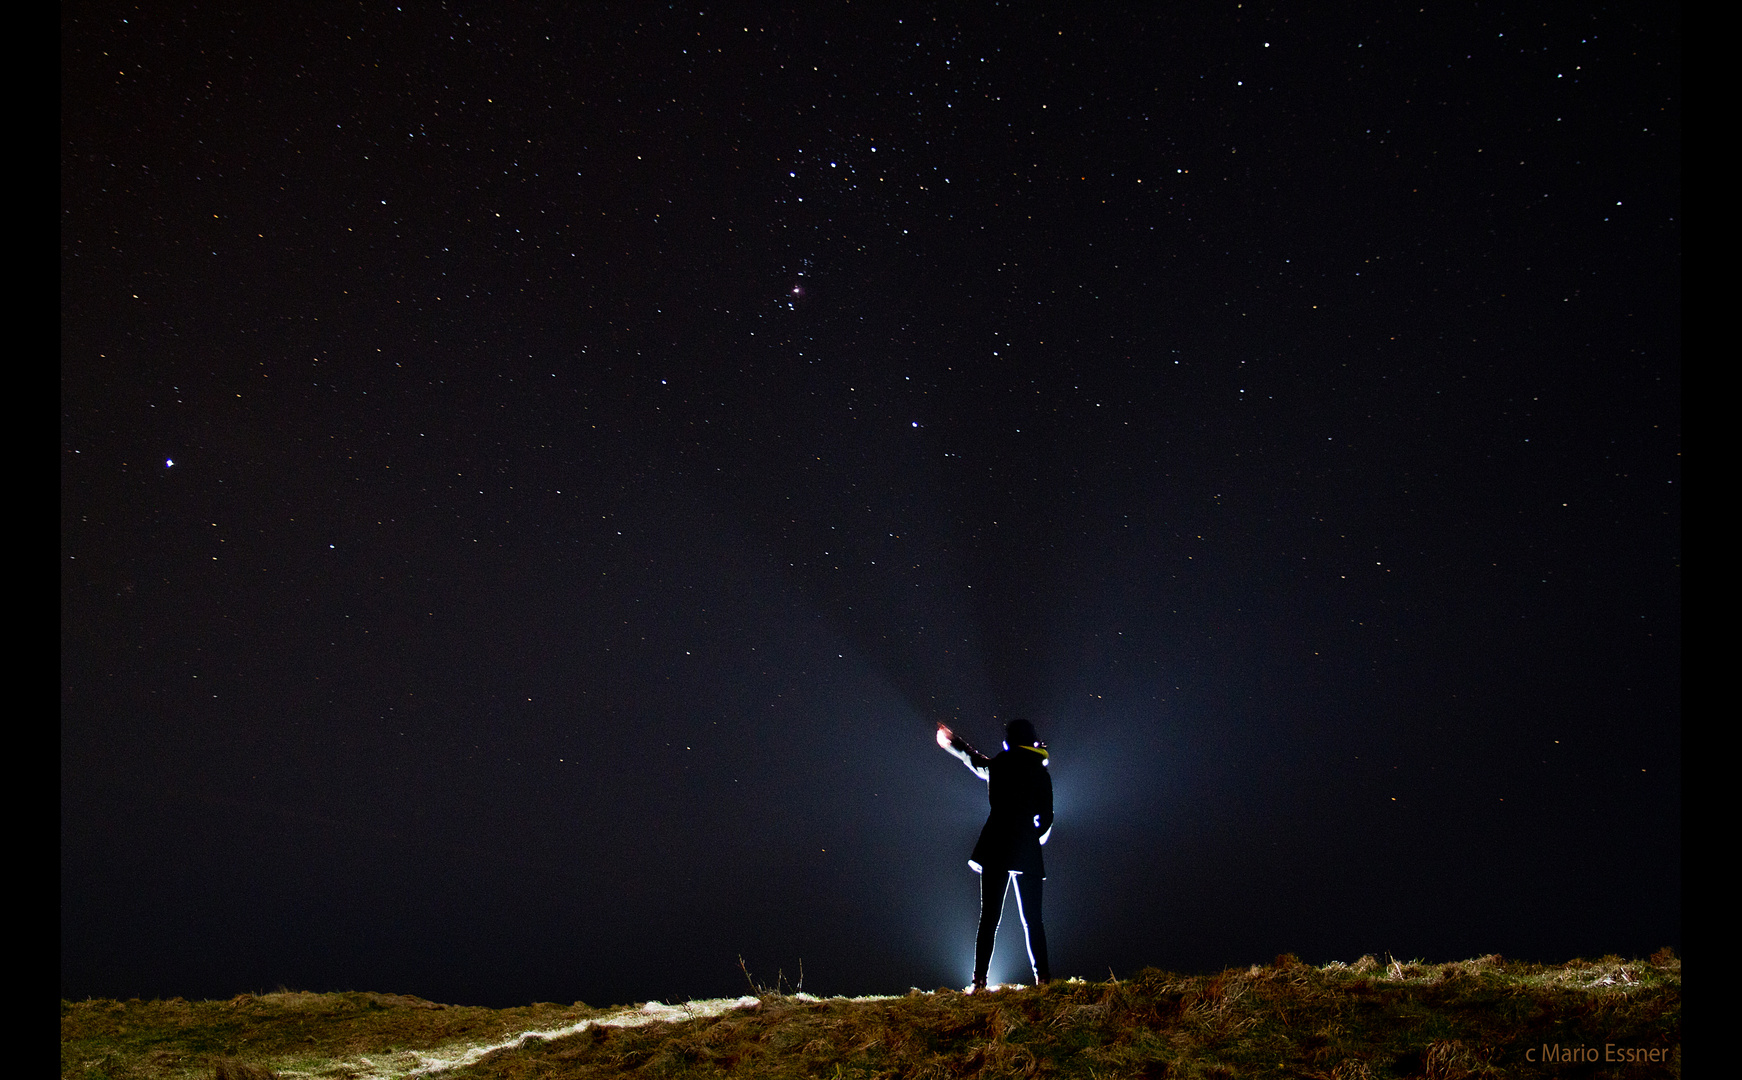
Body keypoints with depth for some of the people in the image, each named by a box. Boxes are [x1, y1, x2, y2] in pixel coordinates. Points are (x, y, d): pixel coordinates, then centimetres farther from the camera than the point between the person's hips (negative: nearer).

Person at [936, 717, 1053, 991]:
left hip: (996, 845, 0)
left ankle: (979, 979, -4)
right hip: (1027, 850, 1)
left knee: (989, 917, 1)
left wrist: (948, 739, 45)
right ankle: (1043, 976, 3)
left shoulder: (998, 766, 6)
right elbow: (1046, 818, 4)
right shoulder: (1041, 773, 5)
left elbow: (971, 758, 26)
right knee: (1032, 919, 8)